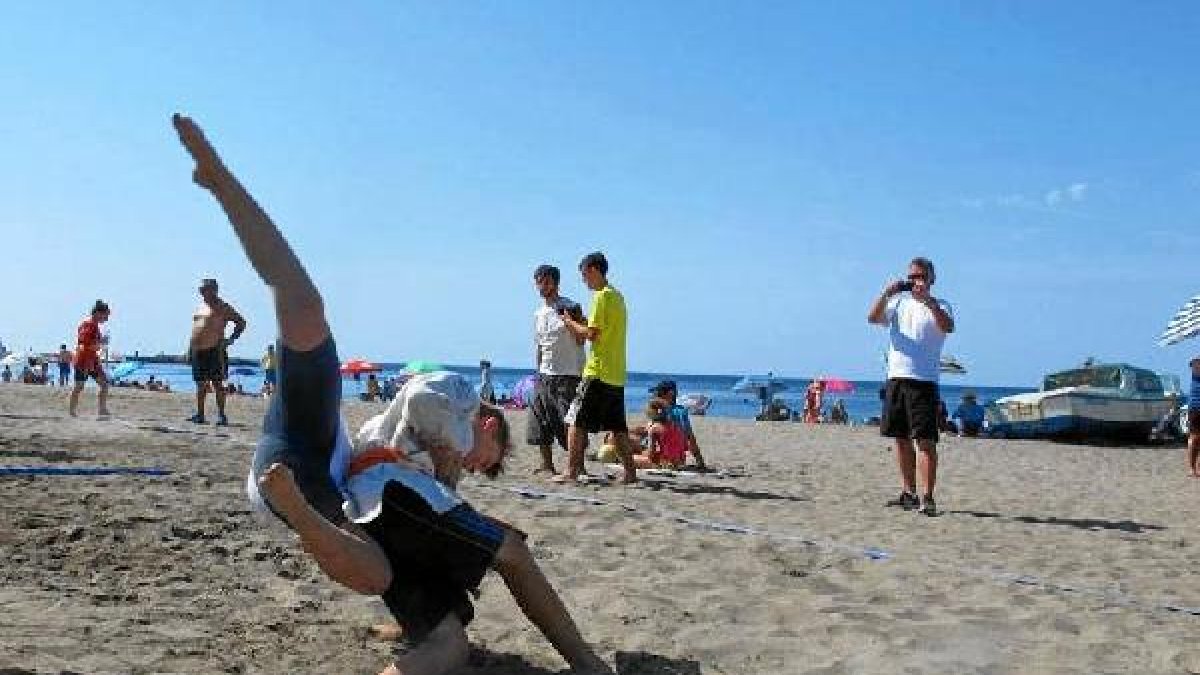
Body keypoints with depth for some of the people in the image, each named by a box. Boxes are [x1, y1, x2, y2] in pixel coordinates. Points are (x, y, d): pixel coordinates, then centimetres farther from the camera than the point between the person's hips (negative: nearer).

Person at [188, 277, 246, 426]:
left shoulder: (222, 307, -2)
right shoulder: (199, 306, 20)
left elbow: (241, 323, -2)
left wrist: (231, 339, -10)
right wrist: (191, 347, 18)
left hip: (214, 350, -7)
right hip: (197, 351, 7)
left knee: (217, 383, -8)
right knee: (200, 383, 9)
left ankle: (221, 415, -7)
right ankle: (199, 414, 14)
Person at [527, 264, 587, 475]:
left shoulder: (571, 307, -4)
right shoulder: (539, 313, 15)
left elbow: (580, 341, -8)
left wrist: (570, 320, -20)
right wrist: (538, 372, 17)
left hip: (568, 375, -6)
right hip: (544, 375, 6)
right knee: (540, 423, 6)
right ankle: (547, 465, 15)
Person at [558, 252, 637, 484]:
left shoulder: (601, 296, -11)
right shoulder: (618, 296, 17)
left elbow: (592, 334, -17)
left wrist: (570, 322, -2)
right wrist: (579, 324, 15)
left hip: (598, 372, -9)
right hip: (616, 374, 9)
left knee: (576, 421, -4)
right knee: (617, 426, 11)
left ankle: (572, 471, -5)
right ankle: (630, 472, 11)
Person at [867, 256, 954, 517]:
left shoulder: (939, 306, 3)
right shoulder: (899, 302, 16)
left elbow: (948, 327, -18)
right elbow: (873, 318, 1)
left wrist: (928, 300, -29)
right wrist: (886, 294, -13)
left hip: (924, 381, -5)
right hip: (896, 377, 5)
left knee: (926, 440, -10)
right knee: (901, 438, 10)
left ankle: (927, 497, -11)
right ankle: (908, 493, 20)